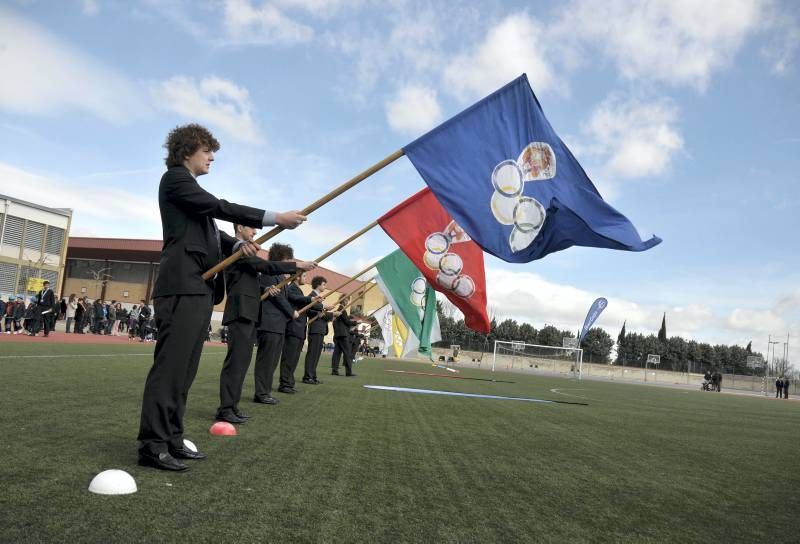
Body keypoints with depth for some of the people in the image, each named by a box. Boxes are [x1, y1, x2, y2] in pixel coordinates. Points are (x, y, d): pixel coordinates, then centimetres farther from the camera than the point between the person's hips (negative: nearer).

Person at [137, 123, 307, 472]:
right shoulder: (174, 178, -2)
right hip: (182, 285, -9)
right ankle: (152, 444, -7)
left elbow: (208, 231, 23)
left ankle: (171, 439, 13)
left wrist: (238, 245, 2)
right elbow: (219, 207, -13)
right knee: (170, 364, -10)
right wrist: (275, 218, -16)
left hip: (200, 287, 9)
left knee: (185, 368, 8)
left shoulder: (191, 186, 26)